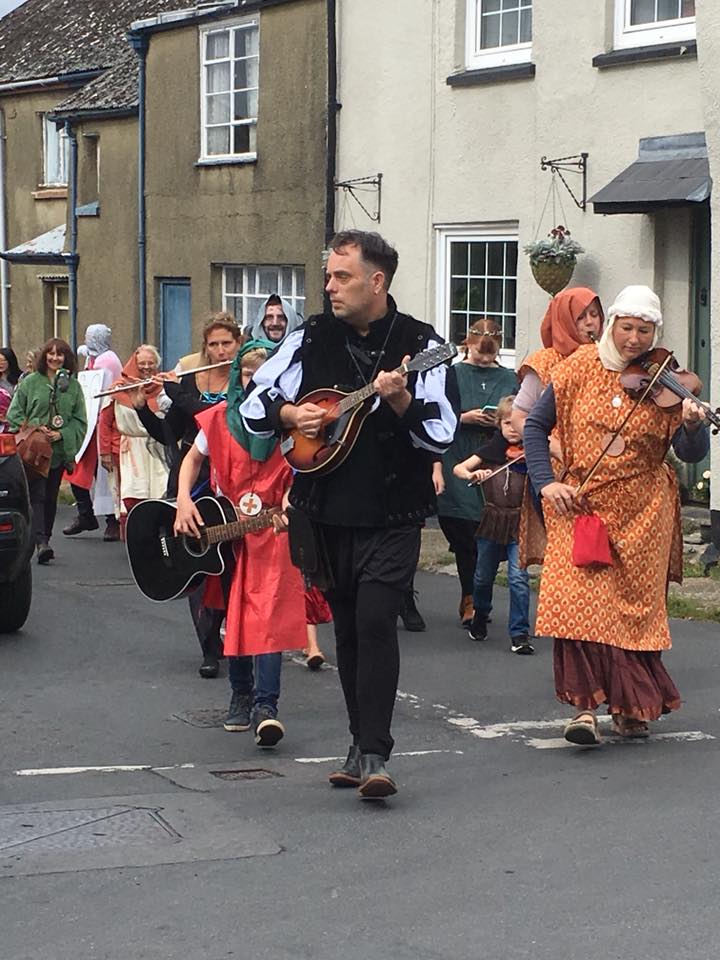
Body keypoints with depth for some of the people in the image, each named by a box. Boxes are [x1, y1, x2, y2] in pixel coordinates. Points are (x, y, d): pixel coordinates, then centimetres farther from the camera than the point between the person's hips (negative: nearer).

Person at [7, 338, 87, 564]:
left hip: (59, 450, 3)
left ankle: (44, 539, 20)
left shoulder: (73, 385, 8)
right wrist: (34, 429, -12)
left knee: (51, 496, 9)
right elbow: (14, 414, 2)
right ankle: (41, 542, -22)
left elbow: (80, 420, 7)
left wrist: (61, 434, -9)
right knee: (37, 494, -12)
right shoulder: (30, 382, 2)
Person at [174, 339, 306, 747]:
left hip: (273, 530, -3)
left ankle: (266, 705, -20)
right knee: (233, 615, 9)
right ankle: (241, 697, 22)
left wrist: (291, 503, -21)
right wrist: (184, 500, 0)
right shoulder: (221, 418, 3)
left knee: (269, 614, -15)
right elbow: (194, 457, 14)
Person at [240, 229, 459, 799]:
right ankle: (362, 745, 21)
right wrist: (290, 414, -8)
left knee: (375, 622, -15)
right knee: (348, 628, 11)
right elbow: (253, 406, 11)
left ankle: (373, 754, -13)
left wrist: (400, 400, -26)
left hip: (392, 516, -4)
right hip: (328, 511, 4)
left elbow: (443, 434, -10)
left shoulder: (420, 345, -5)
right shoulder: (311, 339, 6)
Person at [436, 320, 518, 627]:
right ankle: (471, 600, 6)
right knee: (464, 536, -4)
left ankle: (471, 602, 11)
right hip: (458, 467, -2)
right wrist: (465, 418, -11)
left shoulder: (509, 379, 12)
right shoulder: (453, 375, 6)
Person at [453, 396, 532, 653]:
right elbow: (458, 468, -2)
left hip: (519, 523, -2)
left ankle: (520, 634, -4)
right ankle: (480, 617, 40)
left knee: (518, 577, -11)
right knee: (483, 576, 13)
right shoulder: (491, 448, 3)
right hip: (492, 520, 2)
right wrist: (471, 474, -23)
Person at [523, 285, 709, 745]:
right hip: (580, 505, 0)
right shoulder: (581, 367, -2)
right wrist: (546, 482, -5)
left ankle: (632, 704, 24)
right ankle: (587, 704, -11)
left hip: (642, 513, 0)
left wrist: (694, 426, -30)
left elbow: (692, 455, -9)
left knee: (636, 608, 7)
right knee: (578, 599, -14)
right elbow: (536, 425, 6)